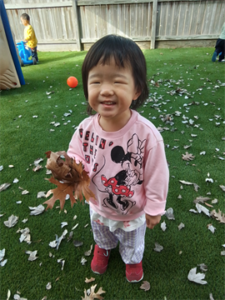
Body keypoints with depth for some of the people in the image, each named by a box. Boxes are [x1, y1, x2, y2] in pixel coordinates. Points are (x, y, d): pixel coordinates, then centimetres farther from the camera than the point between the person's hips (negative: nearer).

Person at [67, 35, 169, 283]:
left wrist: (154, 209, -10)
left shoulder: (147, 134, -34)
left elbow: (156, 177, -21)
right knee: (101, 234, 37)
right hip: (99, 207, 3)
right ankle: (103, 248, 75)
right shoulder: (85, 129, -25)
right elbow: (76, 157, -9)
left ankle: (133, 259, 69)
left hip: (134, 213, -2)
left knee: (133, 242, 32)